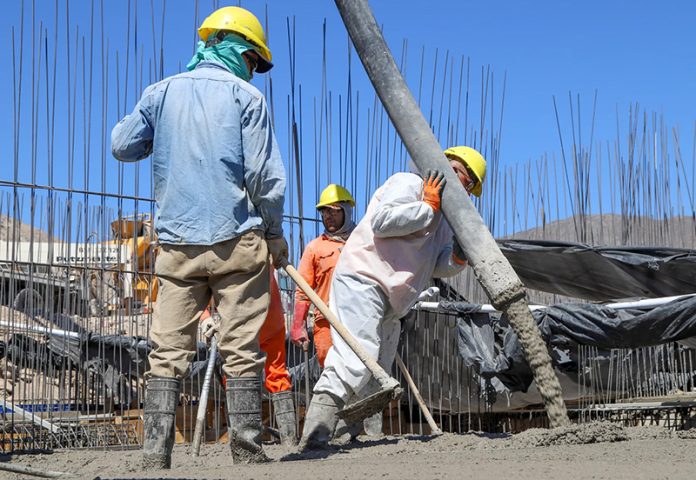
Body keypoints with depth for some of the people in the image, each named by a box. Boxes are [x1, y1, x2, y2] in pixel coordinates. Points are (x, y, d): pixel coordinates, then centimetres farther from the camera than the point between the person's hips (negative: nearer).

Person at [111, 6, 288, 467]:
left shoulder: (161, 92, 11)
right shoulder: (247, 97, 1)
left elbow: (122, 146, 12)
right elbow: (265, 175, -4)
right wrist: (276, 233, 8)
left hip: (177, 243, 3)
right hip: (237, 240, -3)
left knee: (168, 350, 3)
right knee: (242, 350, 1)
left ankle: (156, 454, -2)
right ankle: (247, 450, 3)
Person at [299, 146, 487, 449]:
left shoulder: (443, 220, 26)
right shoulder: (408, 184, -2)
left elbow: (436, 267, 18)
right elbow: (381, 221, -19)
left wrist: (459, 257, -3)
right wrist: (429, 205, -13)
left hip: (391, 305, 11)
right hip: (362, 280, -11)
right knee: (354, 360, -25)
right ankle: (313, 438, -31)